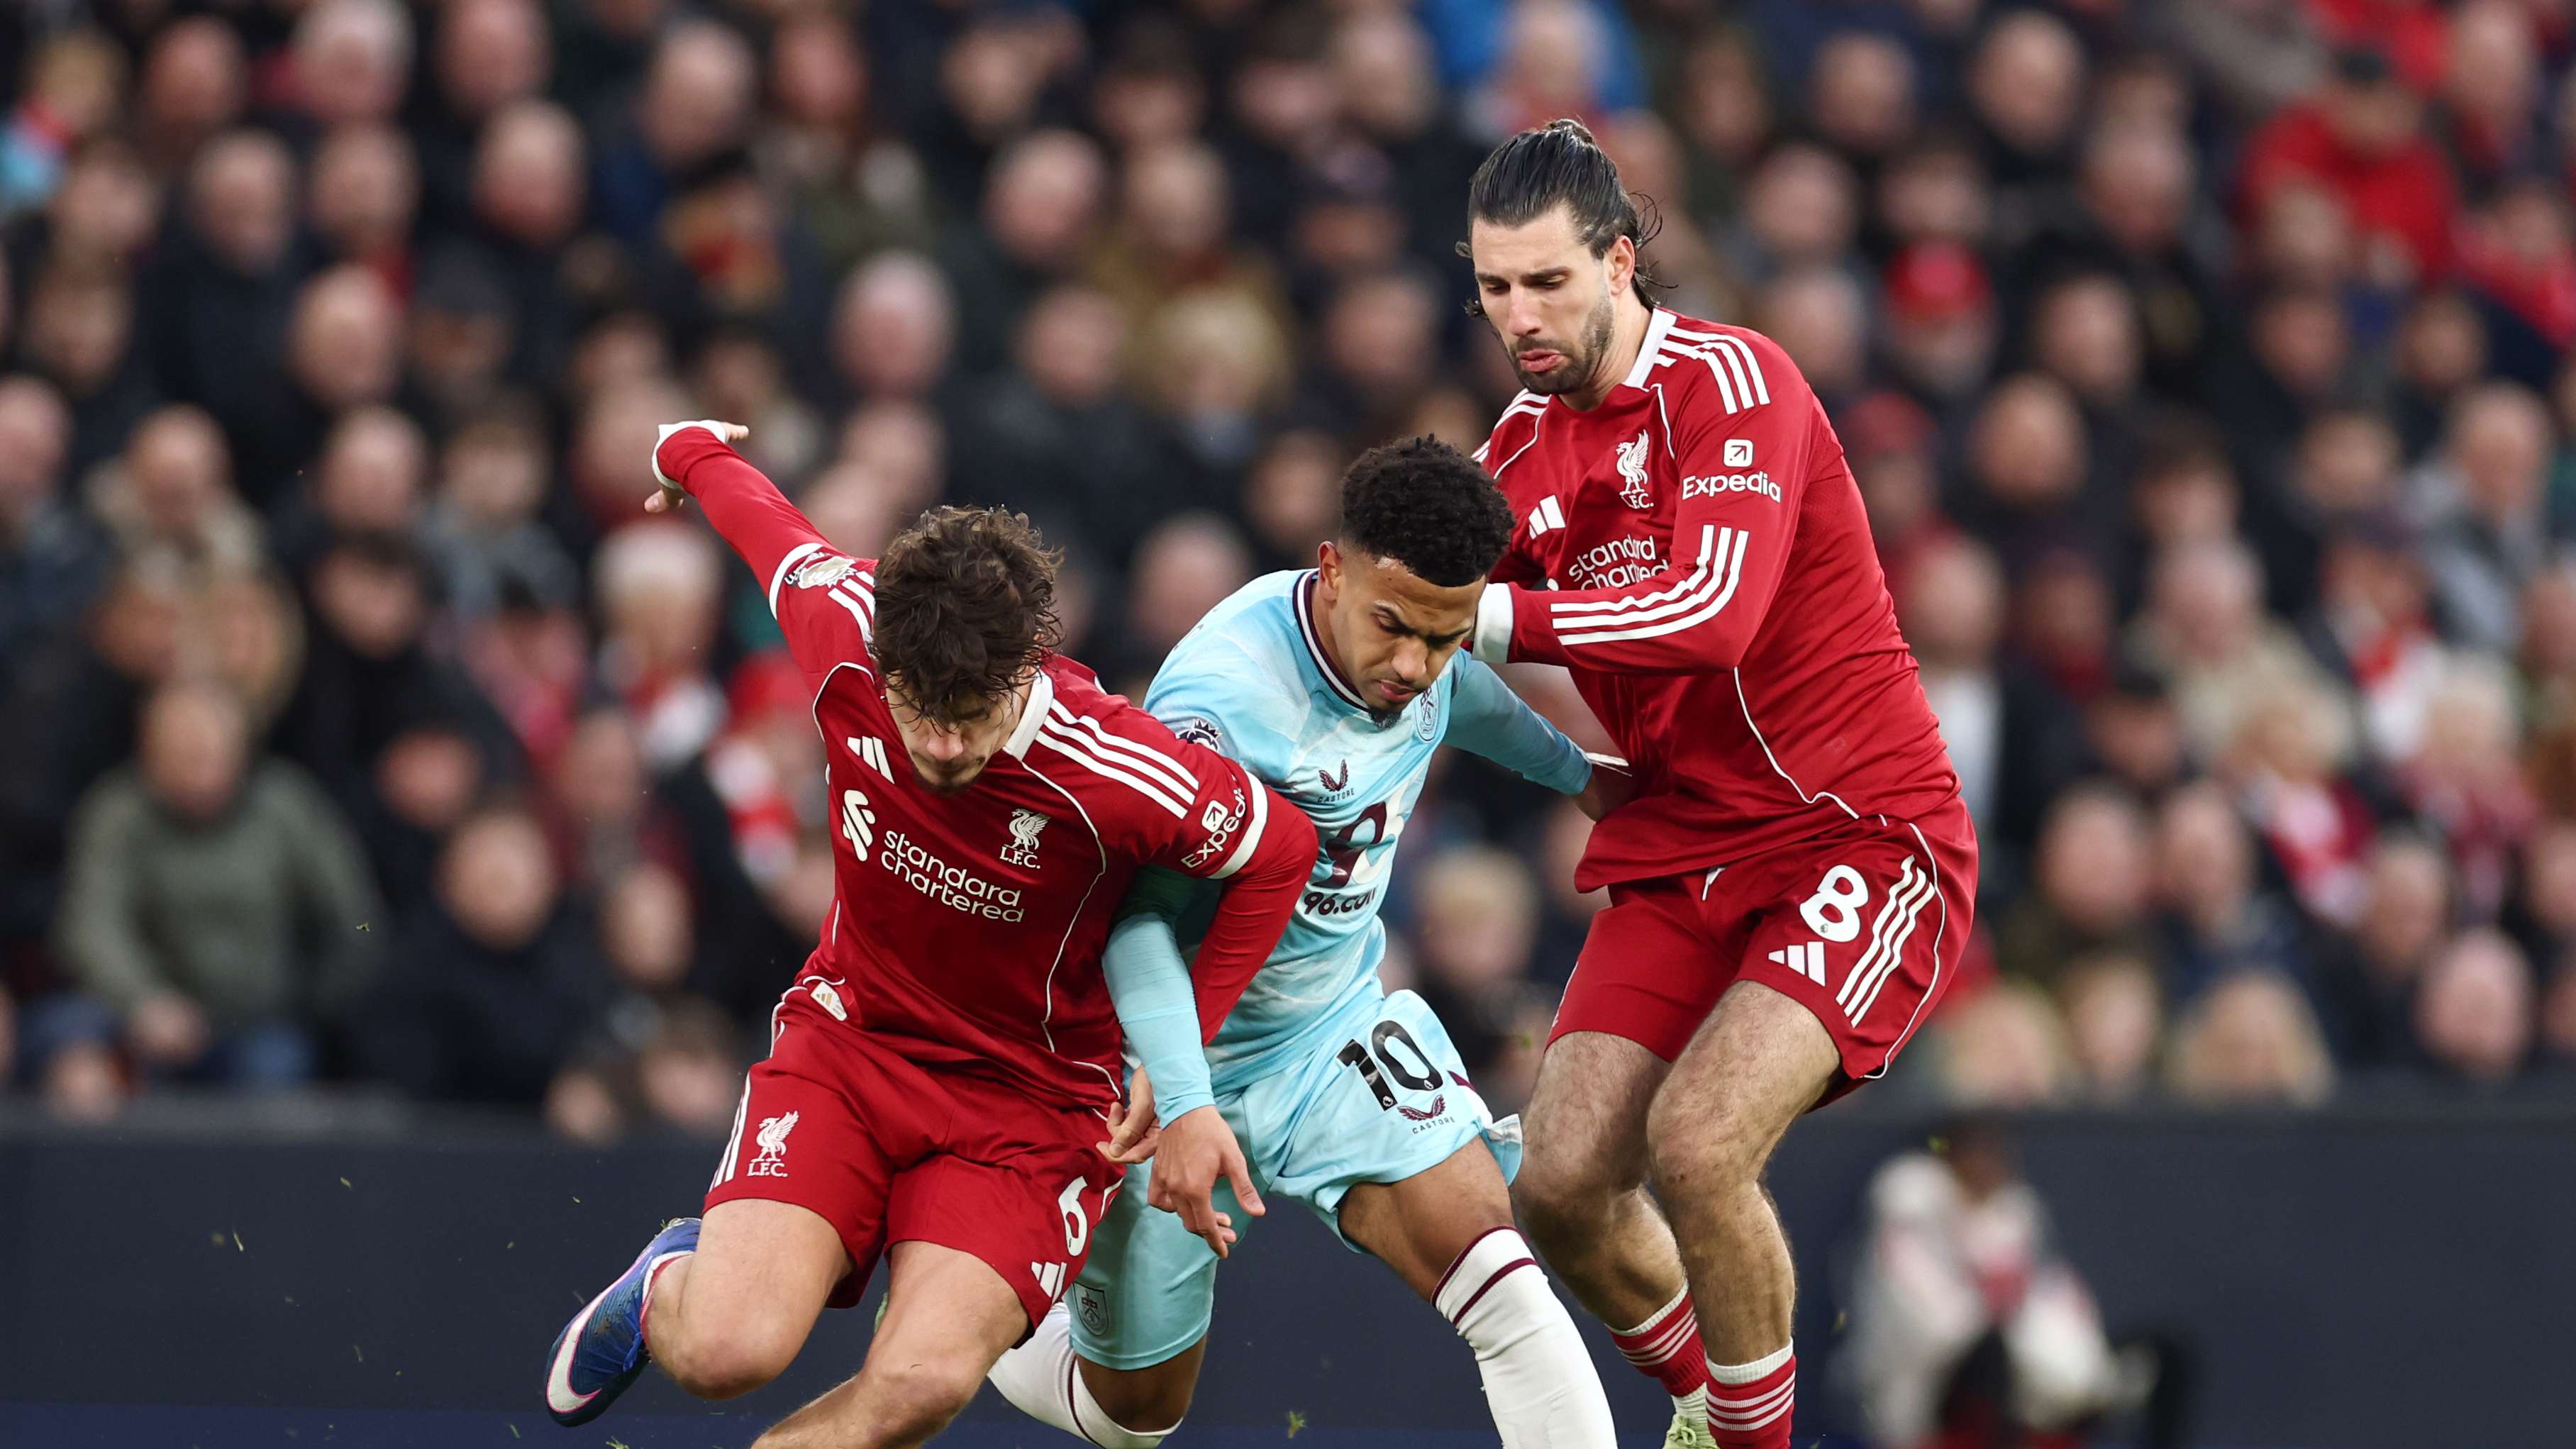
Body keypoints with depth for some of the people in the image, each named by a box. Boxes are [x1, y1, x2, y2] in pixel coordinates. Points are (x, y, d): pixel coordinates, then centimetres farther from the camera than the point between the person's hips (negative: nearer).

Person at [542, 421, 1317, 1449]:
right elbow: (767, 524, 5)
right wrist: (691, 455, 28)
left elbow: (1280, 855, -8)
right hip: (850, 1035, 2)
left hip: (1031, 1097, -2)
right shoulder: (845, 630, -19)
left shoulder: (1116, 772, -27)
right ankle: (669, 1288, 19)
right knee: (726, 1351, -20)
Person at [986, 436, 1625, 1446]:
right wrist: (1184, 1105, -40)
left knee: (1492, 1266, -23)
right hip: (1190, 1057, -5)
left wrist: (1579, 774, 34)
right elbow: (1138, 917, -29)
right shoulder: (1217, 698, -31)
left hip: (1340, 1026, 5)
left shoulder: (1429, 662, -8)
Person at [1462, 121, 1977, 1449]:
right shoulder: (1522, 446, 9)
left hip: (1863, 838, -7)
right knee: (1562, 1184, -7)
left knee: (1697, 1141, -26)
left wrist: (1494, 617, -27)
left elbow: (1715, 613, -28)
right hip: (1680, 854, 7)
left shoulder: (1734, 383, -14)